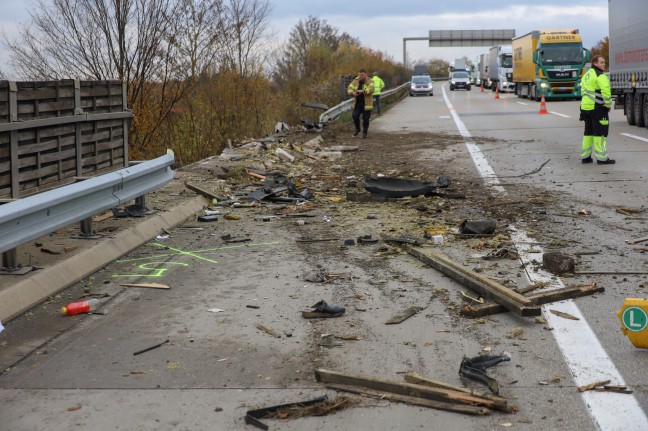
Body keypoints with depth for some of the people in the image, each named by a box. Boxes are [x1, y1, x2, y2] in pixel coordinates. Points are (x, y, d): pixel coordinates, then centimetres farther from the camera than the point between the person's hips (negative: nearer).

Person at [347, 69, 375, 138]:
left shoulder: (369, 81, -6)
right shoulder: (355, 81, 4)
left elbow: (371, 89, -23)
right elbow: (349, 89, -2)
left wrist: (363, 91, -38)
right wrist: (353, 93, -25)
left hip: (366, 104, -3)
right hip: (357, 103, 3)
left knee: (365, 118, 0)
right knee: (355, 116, -11)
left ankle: (365, 132, 16)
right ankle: (357, 129, 12)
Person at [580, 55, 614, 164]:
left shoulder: (586, 75, 17)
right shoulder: (600, 76, -12)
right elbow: (606, 92, -21)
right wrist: (608, 105, -9)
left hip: (586, 107, 9)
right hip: (598, 108, -9)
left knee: (588, 132, 15)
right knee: (600, 133, -5)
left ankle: (585, 156, 16)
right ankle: (602, 158, -4)